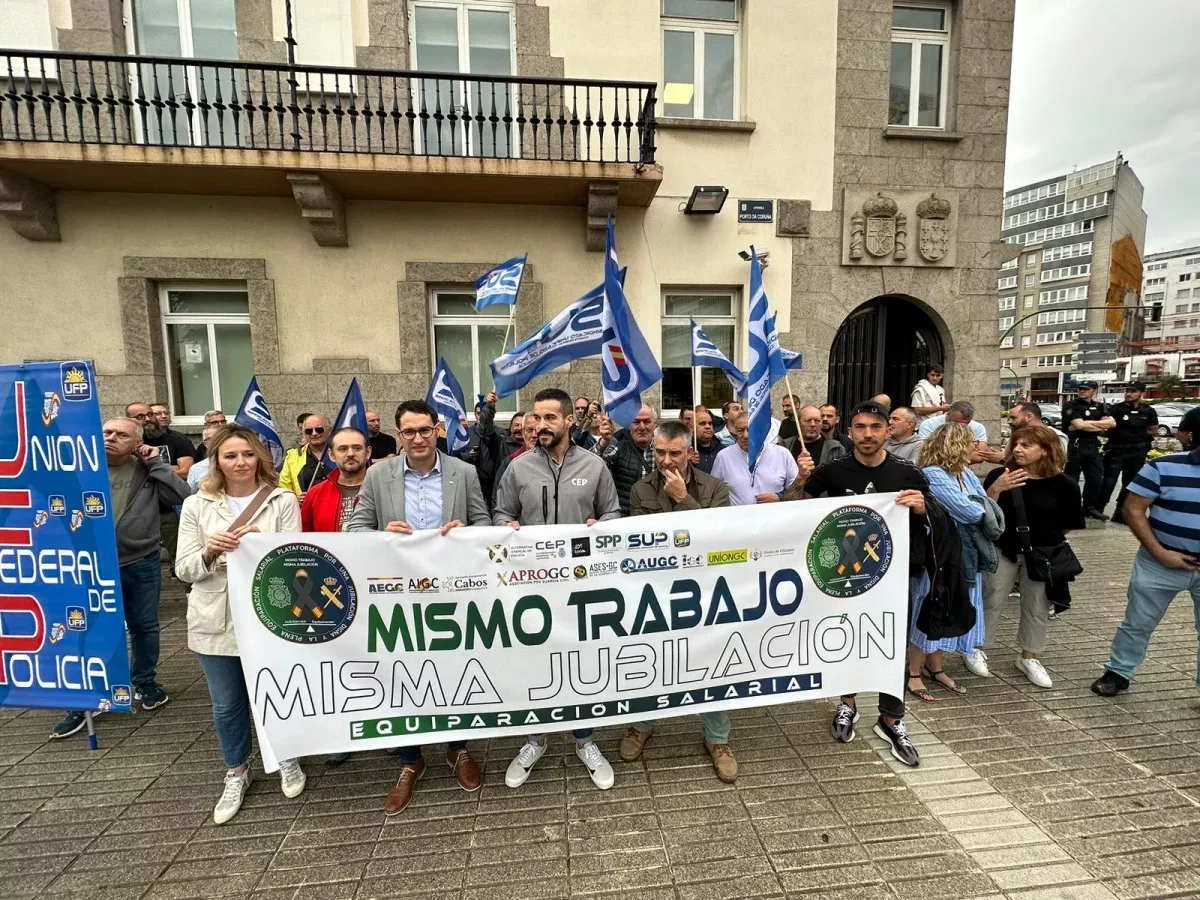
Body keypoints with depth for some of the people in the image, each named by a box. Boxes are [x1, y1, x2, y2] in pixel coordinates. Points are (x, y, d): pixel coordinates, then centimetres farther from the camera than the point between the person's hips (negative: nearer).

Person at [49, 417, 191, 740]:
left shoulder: (146, 471, -2)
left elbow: (182, 496, -14)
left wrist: (155, 462, -13)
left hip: (141, 564, 0)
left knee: (144, 627, 15)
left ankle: (145, 682, 35)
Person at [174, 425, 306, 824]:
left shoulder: (283, 501, -6)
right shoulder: (196, 505, 1)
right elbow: (185, 569, 0)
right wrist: (209, 552, -21)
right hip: (215, 619, 2)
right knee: (226, 705, 17)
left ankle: (287, 759, 41)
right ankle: (236, 773, 41)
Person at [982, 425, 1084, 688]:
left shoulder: (1064, 485, -9)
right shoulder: (999, 476, -11)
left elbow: (1069, 524, 3)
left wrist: (1047, 538, 1)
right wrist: (995, 489, -27)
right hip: (1002, 550, -1)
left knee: (1037, 608, 14)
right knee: (991, 602, 6)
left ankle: (1029, 657, 32)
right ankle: (979, 650, 21)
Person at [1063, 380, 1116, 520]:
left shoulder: (1099, 406, 12)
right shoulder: (1071, 406, -5)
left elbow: (1112, 423, 0)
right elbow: (1079, 425, -17)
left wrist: (1087, 423, -11)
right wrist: (1100, 427, -5)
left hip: (1092, 446, 6)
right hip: (1075, 445, -6)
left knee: (1096, 478, 11)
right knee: (1071, 479, -1)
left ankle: (1090, 507, 24)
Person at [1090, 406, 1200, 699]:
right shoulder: (1163, 466, -8)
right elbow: (1133, 509, -8)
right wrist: (1159, 552, -13)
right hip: (1160, 563, -2)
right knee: (1137, 623, 10)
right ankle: (1118, 673, 26)